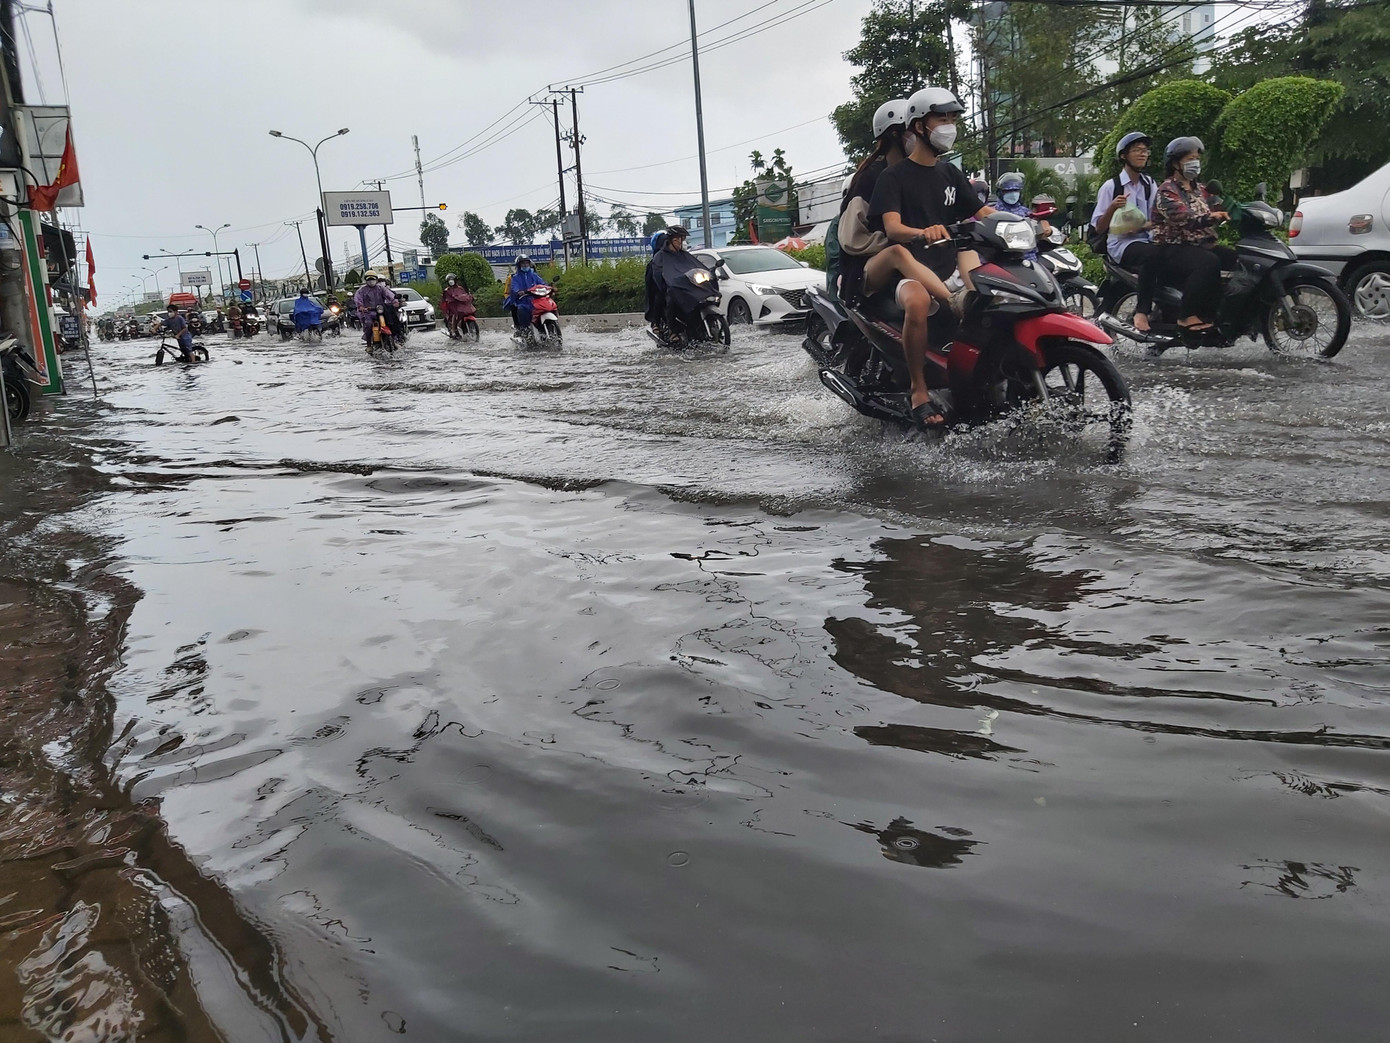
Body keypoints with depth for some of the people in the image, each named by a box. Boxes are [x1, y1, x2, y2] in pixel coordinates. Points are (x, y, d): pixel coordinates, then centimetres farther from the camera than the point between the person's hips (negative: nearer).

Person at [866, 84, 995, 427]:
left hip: (950, 269, 7)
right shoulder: (894, 177, 1)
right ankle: (919, 390, -29)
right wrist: (922, 233, -37)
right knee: (918, 302, -39)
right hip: (911, 272, -7)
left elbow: (982, 213, 16)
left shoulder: (951, 174, 20)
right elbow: (892, 228, -14)